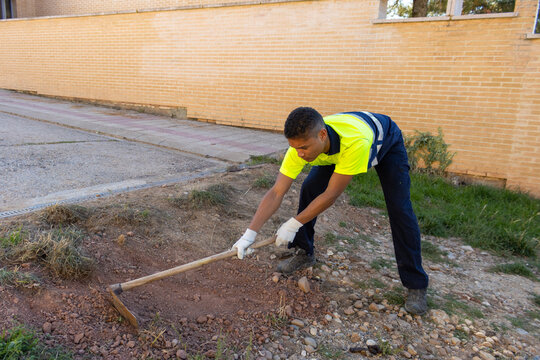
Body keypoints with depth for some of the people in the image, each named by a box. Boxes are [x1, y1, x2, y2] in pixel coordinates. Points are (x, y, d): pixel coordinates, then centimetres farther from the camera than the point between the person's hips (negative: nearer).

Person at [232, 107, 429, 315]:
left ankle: (416, 284, 2)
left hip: (386, 143, -4)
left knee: (400, 210, -14)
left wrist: (294, 224, -32)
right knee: (309, 189, -11)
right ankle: (305, 253, 11)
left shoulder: (355, 140, -48)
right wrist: (250, 233, -36)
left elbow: (331, 194, -39)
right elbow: (276, 193, -31)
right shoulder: (301, 144, -33)